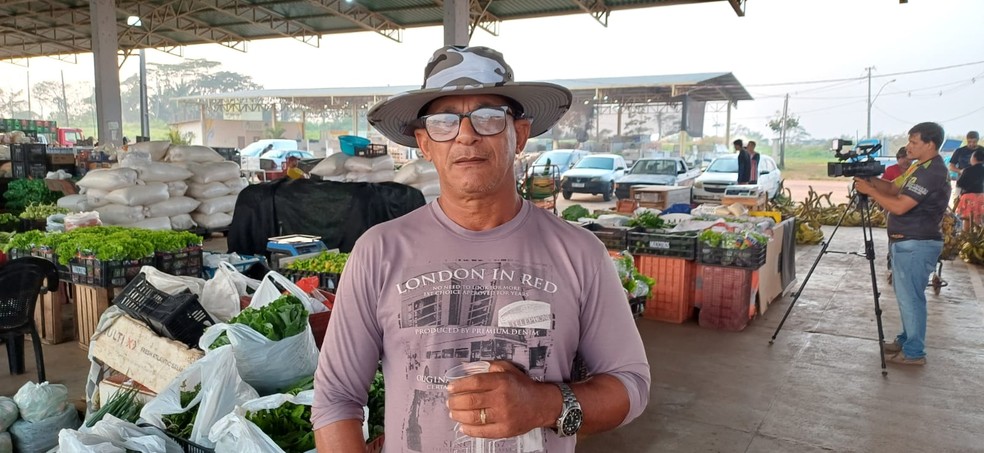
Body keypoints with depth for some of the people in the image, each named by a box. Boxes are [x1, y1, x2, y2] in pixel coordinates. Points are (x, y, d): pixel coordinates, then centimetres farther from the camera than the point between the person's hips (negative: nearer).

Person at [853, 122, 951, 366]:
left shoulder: (932, 172, -20)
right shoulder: (920, 166, 12)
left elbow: (899, 206, -24)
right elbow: (893, 188, 15)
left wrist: (869, 190, -15)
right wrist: (870, 178, 0)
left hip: (916, 245, -10)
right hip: (907, 242, 10)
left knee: (910, 298, -2)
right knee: (906, 295, 19)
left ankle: (914, 352, 8)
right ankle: (906, 340, 31)